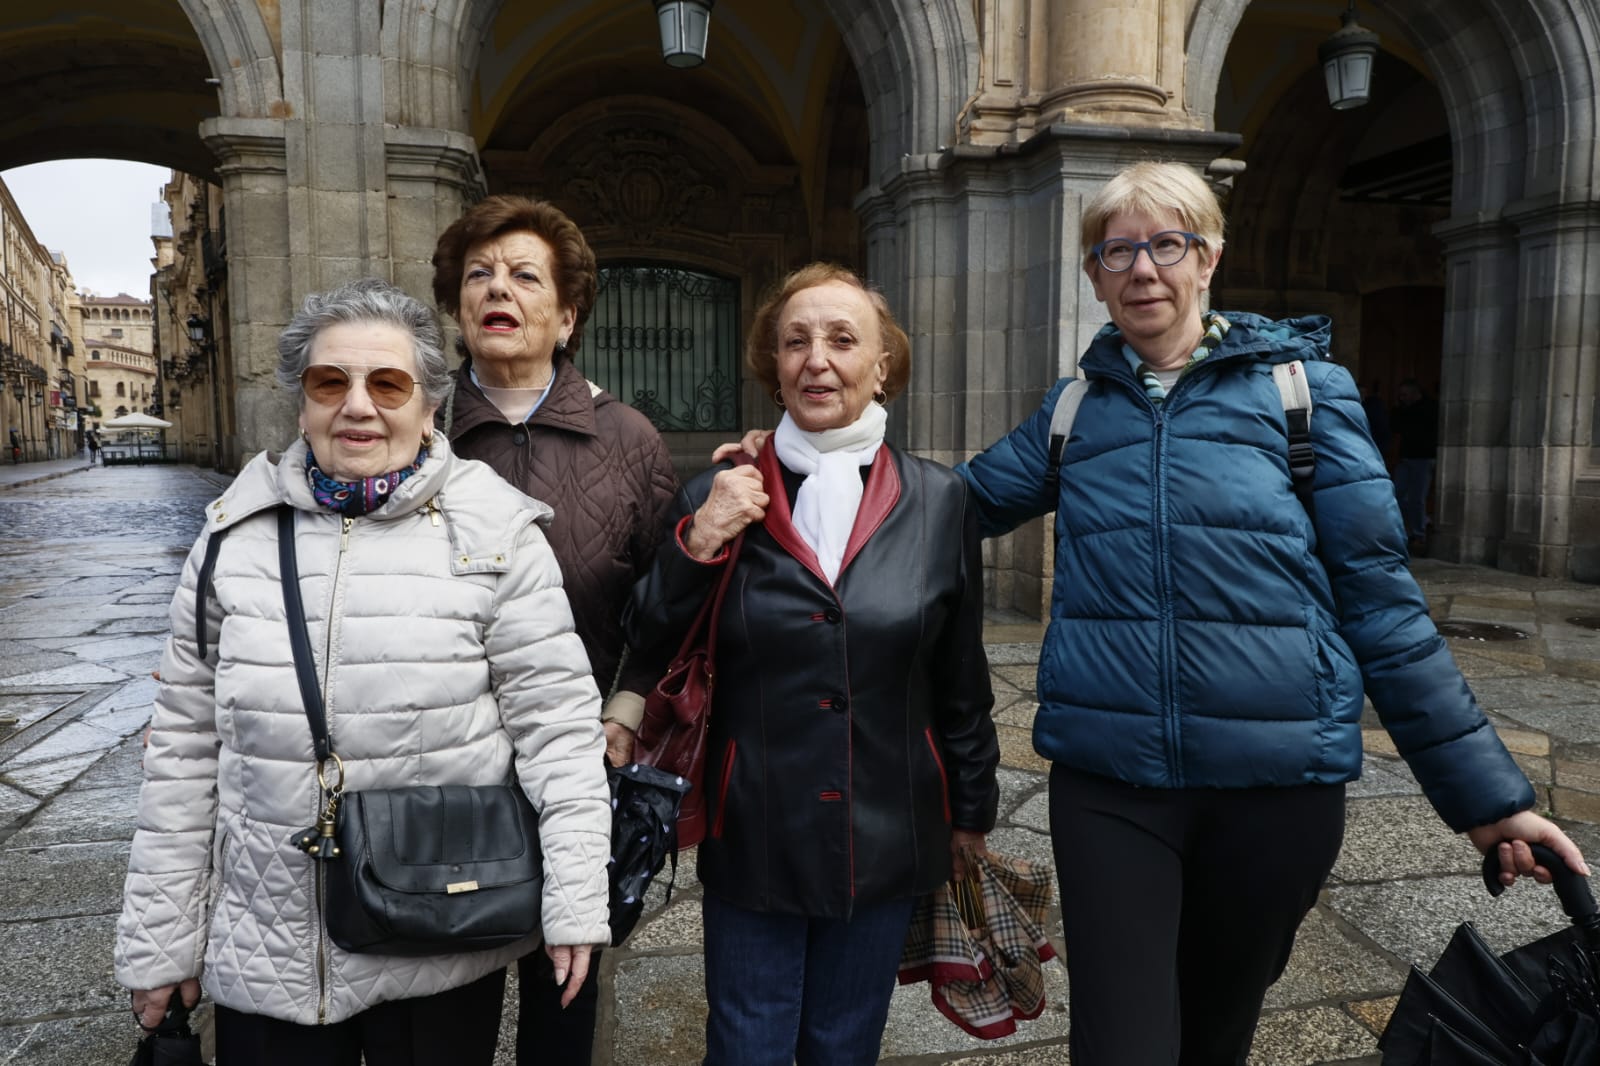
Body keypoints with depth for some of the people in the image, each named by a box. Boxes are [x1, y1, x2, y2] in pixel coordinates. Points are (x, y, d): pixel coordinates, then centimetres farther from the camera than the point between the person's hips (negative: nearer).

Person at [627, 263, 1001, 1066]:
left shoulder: (939, 502, -4)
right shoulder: (718, 497, -5)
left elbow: (961, 678, 3)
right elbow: (649, 653, -4)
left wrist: (972, 814, 10)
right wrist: (697, 545, -20)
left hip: (884, 840, 1)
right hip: (754, 841, 0)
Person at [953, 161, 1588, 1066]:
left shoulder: (1302, 384, -1)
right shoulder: (1077, 407, 6)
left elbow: (1379, 595, 0)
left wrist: (1487, 789, 1)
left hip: (1278, 783, 0)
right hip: (1107, 780, 1)